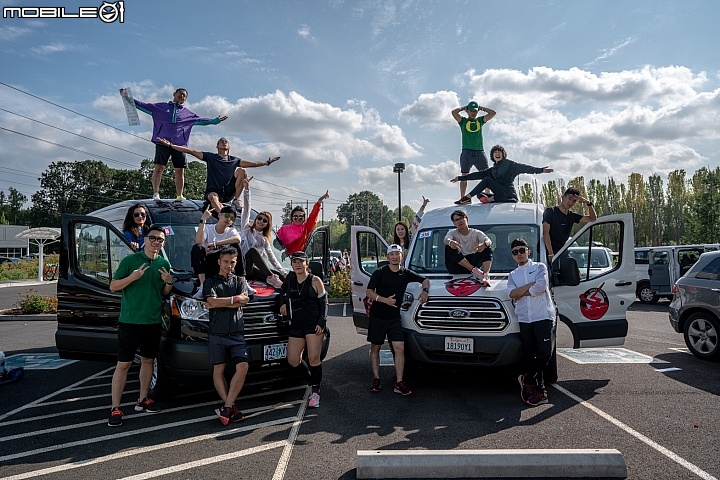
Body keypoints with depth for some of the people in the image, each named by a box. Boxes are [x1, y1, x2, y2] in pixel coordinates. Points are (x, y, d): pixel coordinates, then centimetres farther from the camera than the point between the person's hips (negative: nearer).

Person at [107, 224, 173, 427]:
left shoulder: (164, 264, 7)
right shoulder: (129, 261, -6)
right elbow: (113, 286, -5)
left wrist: (169, 283, -6)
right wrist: (133, 277, -21)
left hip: (153, 322, 5)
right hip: (130, 321, -5)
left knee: (148, 360, 14)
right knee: (123, 364, -2)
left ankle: (143, 400, 28)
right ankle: (115, 408, 5)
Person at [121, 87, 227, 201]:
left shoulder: (187, 113, 21)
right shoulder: (161, 106, 15)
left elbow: (201, 120, 21)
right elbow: (144, 106, 14)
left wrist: (216, 120, 15)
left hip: (180, 144, 2)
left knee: (180, 170, 0)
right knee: (159, 167, -11)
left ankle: (179, 196, 6)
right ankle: (155, 193, -10)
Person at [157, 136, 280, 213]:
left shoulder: (234, 160, 16)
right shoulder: (210, 157, 9)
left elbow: (252, 164, 14)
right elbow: (191, 151, 5)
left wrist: (267, 162, 7)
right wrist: (170, 145, 0)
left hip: (228, 192, 2)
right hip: (213, 191, -2)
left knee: (241, 170, -15)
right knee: (213, 197, -39)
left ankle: (236, 200, -16)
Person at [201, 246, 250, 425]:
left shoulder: (240, 281, 14)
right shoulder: (210, 282, 9)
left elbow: (242, 302, -4)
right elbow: (212, 301, -10)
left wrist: (219, 303, -8)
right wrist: (235, 299, -8)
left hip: (236, 333, 1)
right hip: (217, 333, -1)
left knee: (242, 366, -11)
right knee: (219, 370, 0)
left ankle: (226, 407, -6)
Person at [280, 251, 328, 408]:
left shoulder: (315, 281, -2)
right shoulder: (290, 278, 10)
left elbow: (323, 302, -3)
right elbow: (284, 291, 31)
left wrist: (321, 322, -11)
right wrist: (284, 303, 13)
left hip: (314, 324, -5)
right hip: (296, 325, 5)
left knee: (313, 359, -6)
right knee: (293, 361, 2)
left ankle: (315, 392, 8)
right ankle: (310, 377, 29)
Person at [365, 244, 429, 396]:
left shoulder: (406, 274, 3)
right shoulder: (379, 273, -7)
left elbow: (425, 280, 18)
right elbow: (369, 292, -8)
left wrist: (425, 291, -2)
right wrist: (385, 300, -20)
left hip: (394, 317, 2)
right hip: (377, 316, -2)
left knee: (400, 348, -8)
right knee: (375, 348, 7)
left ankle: (399, 383, -3)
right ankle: (376, 380, 19)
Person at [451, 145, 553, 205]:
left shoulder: (509, 164, 6)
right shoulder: (493, 169, 23)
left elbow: (524, 168, -4)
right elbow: (478, 174, 20)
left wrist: (540, 170, -18)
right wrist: (460, 178, 16)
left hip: (508, 194, -7)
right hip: (500, 195, 7)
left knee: (487, 180, -14)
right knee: (479, 194, -2)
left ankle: (467, 198, -21)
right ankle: (492, 199, -32)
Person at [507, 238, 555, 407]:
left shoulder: (539, 267, 7)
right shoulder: (512, 275, 17)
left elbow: (542, 286, -12)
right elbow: (512, 294, -2)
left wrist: (521, 292, -5)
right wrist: (531, 285, -8)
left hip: (543, 316, -4)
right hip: (524, 319, 4)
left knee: (545, 352, -14)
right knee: (530, 356, 3)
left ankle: (527, 378, 7)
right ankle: (539, 391, 11)